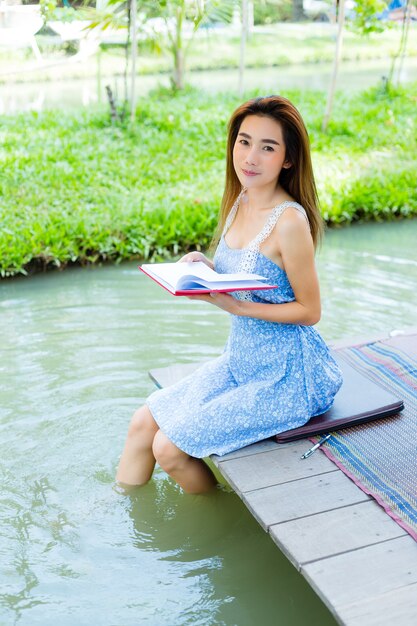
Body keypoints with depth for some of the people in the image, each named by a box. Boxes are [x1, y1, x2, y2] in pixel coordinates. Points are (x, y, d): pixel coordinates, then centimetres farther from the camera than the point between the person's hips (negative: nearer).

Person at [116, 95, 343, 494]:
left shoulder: (289, 221, -23)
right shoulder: (240, 200, 2)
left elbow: (309, 310, -18)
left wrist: (236, 306, -25)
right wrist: (206, 269, -5)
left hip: (286, 377, -8)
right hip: (240, 360, 8)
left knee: (168, 448, -8)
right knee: (142, 423, 7)